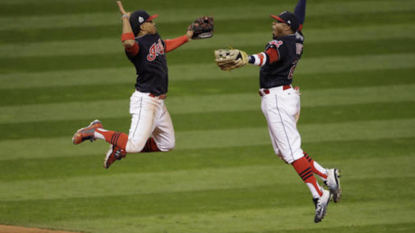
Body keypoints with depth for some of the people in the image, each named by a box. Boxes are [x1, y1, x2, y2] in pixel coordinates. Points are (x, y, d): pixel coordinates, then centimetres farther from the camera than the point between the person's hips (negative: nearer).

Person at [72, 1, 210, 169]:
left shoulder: (155, 38, 9)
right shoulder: (137, 44, -21)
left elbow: (165, 46, 32)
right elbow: (128, 43, -46)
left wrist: (186, 37, 39)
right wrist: (125, 17, -33)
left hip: (159, 103, 10)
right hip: (145, 100, -10)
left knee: (167, 145, 16)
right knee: (134, 145, -21)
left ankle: (121, 148, 21)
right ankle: (96, 131, -3)